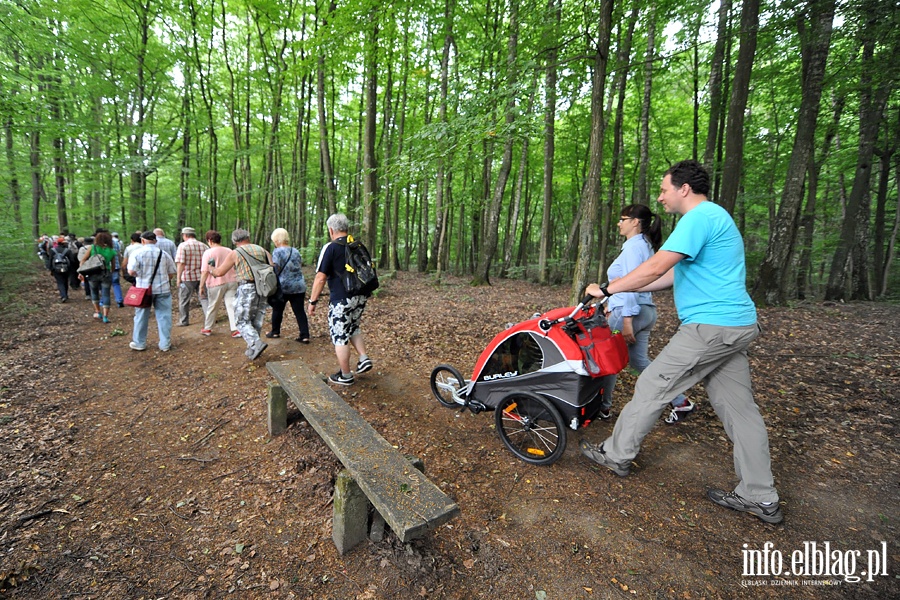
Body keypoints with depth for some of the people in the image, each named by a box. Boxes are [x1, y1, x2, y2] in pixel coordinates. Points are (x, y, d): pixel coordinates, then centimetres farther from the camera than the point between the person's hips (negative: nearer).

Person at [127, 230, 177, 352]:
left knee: (141, 317, 12)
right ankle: (165, 344, 7)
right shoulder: (164, 254, 2)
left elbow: (131, 271, -14)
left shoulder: (137, 253, -7)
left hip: (144, 288, -1)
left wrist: (140, 275, 6)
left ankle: (139, 343, 23)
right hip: (163, 289, 1)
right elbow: (171, 272, 5)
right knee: (164, 316, 4)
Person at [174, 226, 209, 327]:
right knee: (204, 298, 10)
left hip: (187, 277, -4)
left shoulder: (183, 245, -7)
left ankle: (183, 321, 16)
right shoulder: (204, 246, 6)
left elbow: (181, 263, -12)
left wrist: (178, 277, -7)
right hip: (202, 276, 4)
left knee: (184, 300, 9)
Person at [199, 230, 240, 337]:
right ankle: (236, 329, -6)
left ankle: (207, 329, 27)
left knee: (212, 307, 13)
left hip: (216, 283, -3)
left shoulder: (208, 253, -9)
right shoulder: (230, 251, 7)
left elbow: (205, 271, -13)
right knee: (232, 305, 1)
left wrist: (201, 286, -6)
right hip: (232, 282, 4)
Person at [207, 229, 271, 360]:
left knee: (243, 322, 5)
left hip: (246, 289, -4)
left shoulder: (235, 253, 0)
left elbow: (219, 272, 6)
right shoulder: (261, 250, 10)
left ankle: (256, 343, -15)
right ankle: (252, 349, 21)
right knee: (256, 321, 15)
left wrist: (211, 269, 27)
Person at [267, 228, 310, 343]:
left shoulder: (277, 252, -8)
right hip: (299, 286, 4)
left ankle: (275, 332, 30)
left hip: (283, 286, -4)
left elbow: (275, 269, -12)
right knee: (300, 311, 2)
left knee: (277, 309, 15)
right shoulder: (296, 251, 9)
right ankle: (305, 336, -3)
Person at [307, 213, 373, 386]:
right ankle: (364, 358, 14)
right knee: (353, 328, 27)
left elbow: (320, 278, -13)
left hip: (341, 299, -7)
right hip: (361, 297, 7)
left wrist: (312, 301, -6)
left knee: (340, 336, 6)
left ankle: (345, 376, 15)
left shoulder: (331, 248, -10)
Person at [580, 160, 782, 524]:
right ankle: (760, 498, 23)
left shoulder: (699, 217, -13)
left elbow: (656, 267, -22)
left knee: (651, 387, 0)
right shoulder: (714, 217, 21)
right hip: (737, 325, 10)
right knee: (738, 408, 13)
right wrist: (625, 290, 18)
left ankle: (615, 455, 15)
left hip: (710, 326, -10)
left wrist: (607, 290, -13)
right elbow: (675, 275, 21)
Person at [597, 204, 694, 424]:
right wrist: (612, 305, 23)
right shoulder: (645, 245, 17)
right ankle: (680, 402, 17)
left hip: (630, 311, -10)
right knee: (640, 361, 15)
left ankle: (603, 406, 18)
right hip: (646, 311, 10)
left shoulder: (634, 246, -13)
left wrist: (626, 319, -24)